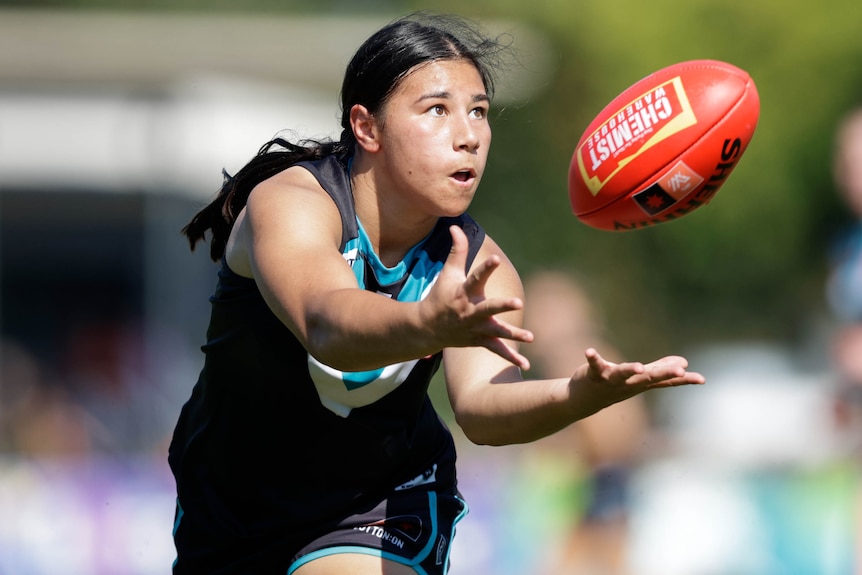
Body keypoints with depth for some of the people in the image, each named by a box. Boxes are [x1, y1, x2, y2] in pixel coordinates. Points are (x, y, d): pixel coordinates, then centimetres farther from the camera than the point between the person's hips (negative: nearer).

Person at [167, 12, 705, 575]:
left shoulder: (479, 268, -16)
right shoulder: (287, 205, -28)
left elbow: (482, 404, -35)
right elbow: (325, 324, -49)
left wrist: (578, 395, -57)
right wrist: (428, 324, -71)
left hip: (385, 502, 1)